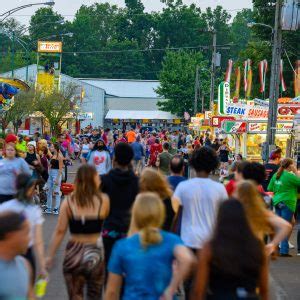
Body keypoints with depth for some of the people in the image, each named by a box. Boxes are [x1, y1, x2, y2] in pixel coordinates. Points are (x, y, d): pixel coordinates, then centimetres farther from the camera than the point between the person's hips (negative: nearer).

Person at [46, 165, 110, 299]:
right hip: (95, 253, 0)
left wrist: (50, 256, 2)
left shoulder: (68, 202, -6)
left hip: (74, 252, 0)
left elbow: (60, 231, -6)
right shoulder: (103, 200, -8)